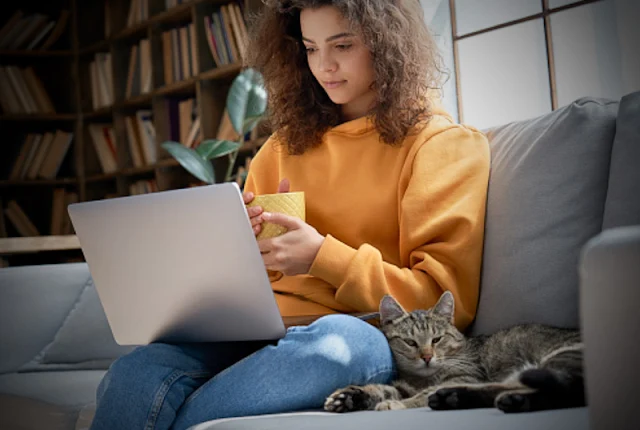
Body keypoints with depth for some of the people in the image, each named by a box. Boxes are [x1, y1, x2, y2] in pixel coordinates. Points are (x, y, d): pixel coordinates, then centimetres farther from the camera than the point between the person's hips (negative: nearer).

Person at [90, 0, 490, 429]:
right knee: (136, 373, -30)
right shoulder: (288, 144, 23)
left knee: (342, 339, -41)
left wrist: (323, 257, -11)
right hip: (263, 328, 3)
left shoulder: (444, 144, 6)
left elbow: (449, 299, -2)